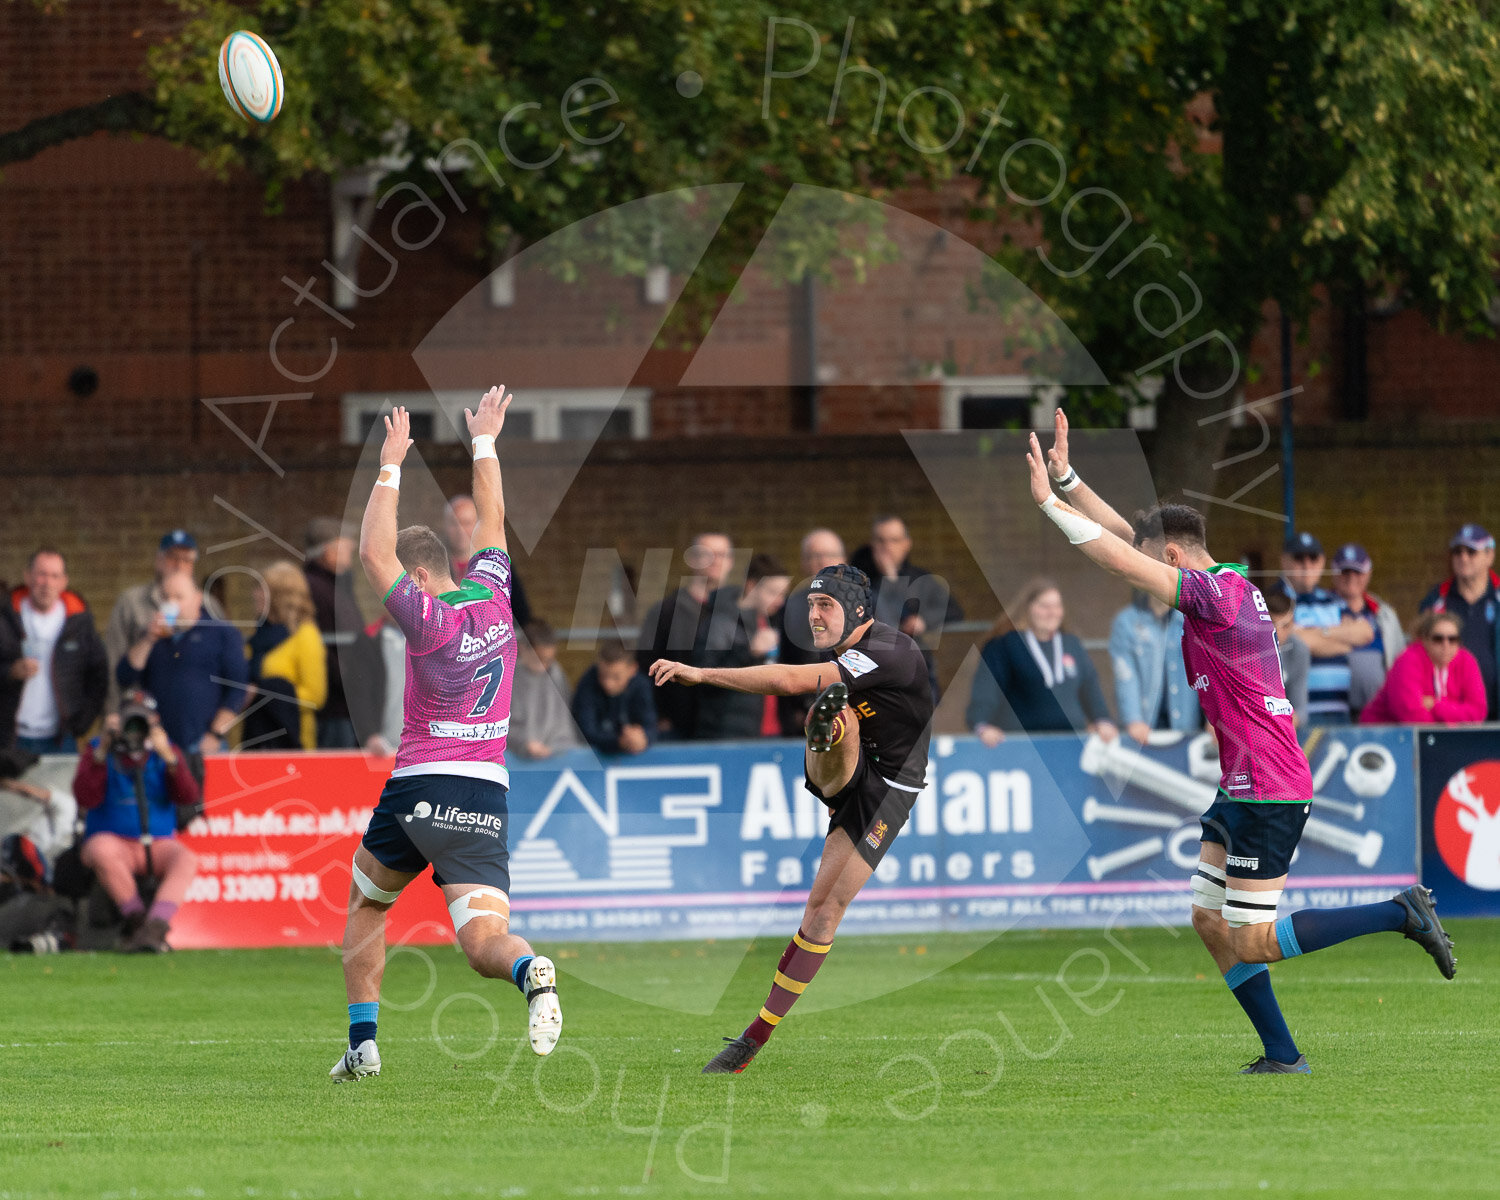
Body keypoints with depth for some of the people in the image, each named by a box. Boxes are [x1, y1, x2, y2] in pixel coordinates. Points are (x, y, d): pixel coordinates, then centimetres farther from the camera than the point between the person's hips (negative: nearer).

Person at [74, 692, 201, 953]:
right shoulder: (98, 750, 5)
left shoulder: (167, 750, 10)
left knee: (186, 860, -31)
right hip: (113, 840, -2)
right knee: (104, 851, -38)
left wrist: (168, 757, -19)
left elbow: (188, 798, -5)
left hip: (158, 843, 2)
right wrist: (102, 752, -17)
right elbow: (86, 799, -11)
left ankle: (155, 927, -46)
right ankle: (136, 917, -25)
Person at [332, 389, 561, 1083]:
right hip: (486, 792, 3)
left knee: (365, 905, 23)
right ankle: (529, 970, -47)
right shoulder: (494, 597, 7)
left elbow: (371, 554, -5)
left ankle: (363, 1043, 20)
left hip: (419, 785, -3)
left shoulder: (429, 619, -7)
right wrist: (484, 443, 32)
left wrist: (390, 466, -1)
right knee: (485, 942, -11)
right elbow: (492, 519, 22)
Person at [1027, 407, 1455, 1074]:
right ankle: (1282, 1058, 10)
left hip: (1269, 793, -10)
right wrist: (1066, 477, 12)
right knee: (1211, 924, 9)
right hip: (1244, 791, 10)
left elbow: (1120, 558, -21)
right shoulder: (1223, 586, 11)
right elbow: (1124, 538, 17)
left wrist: (1049, 500, -17)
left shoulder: (1219, 592, -16)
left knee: (1253, 942, -7)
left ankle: (1401, 914, -2)